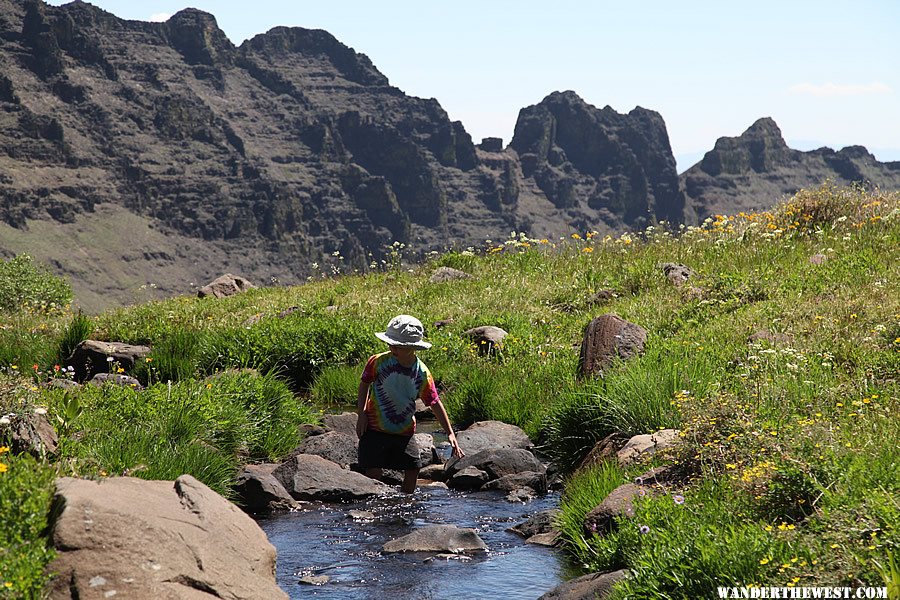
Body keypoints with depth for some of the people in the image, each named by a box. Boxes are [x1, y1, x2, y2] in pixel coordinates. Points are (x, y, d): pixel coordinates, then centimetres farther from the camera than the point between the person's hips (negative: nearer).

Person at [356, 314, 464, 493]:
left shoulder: (422, 373, -9)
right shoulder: (378, 362, -13)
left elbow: (435, 404, 0)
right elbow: (364, 384, 5)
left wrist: (450, 433, -4)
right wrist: (361, 414, -4)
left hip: (404, 432, 2)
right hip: (375, 429, -2)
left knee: (413, 470, -1)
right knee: (373, 473, -8)